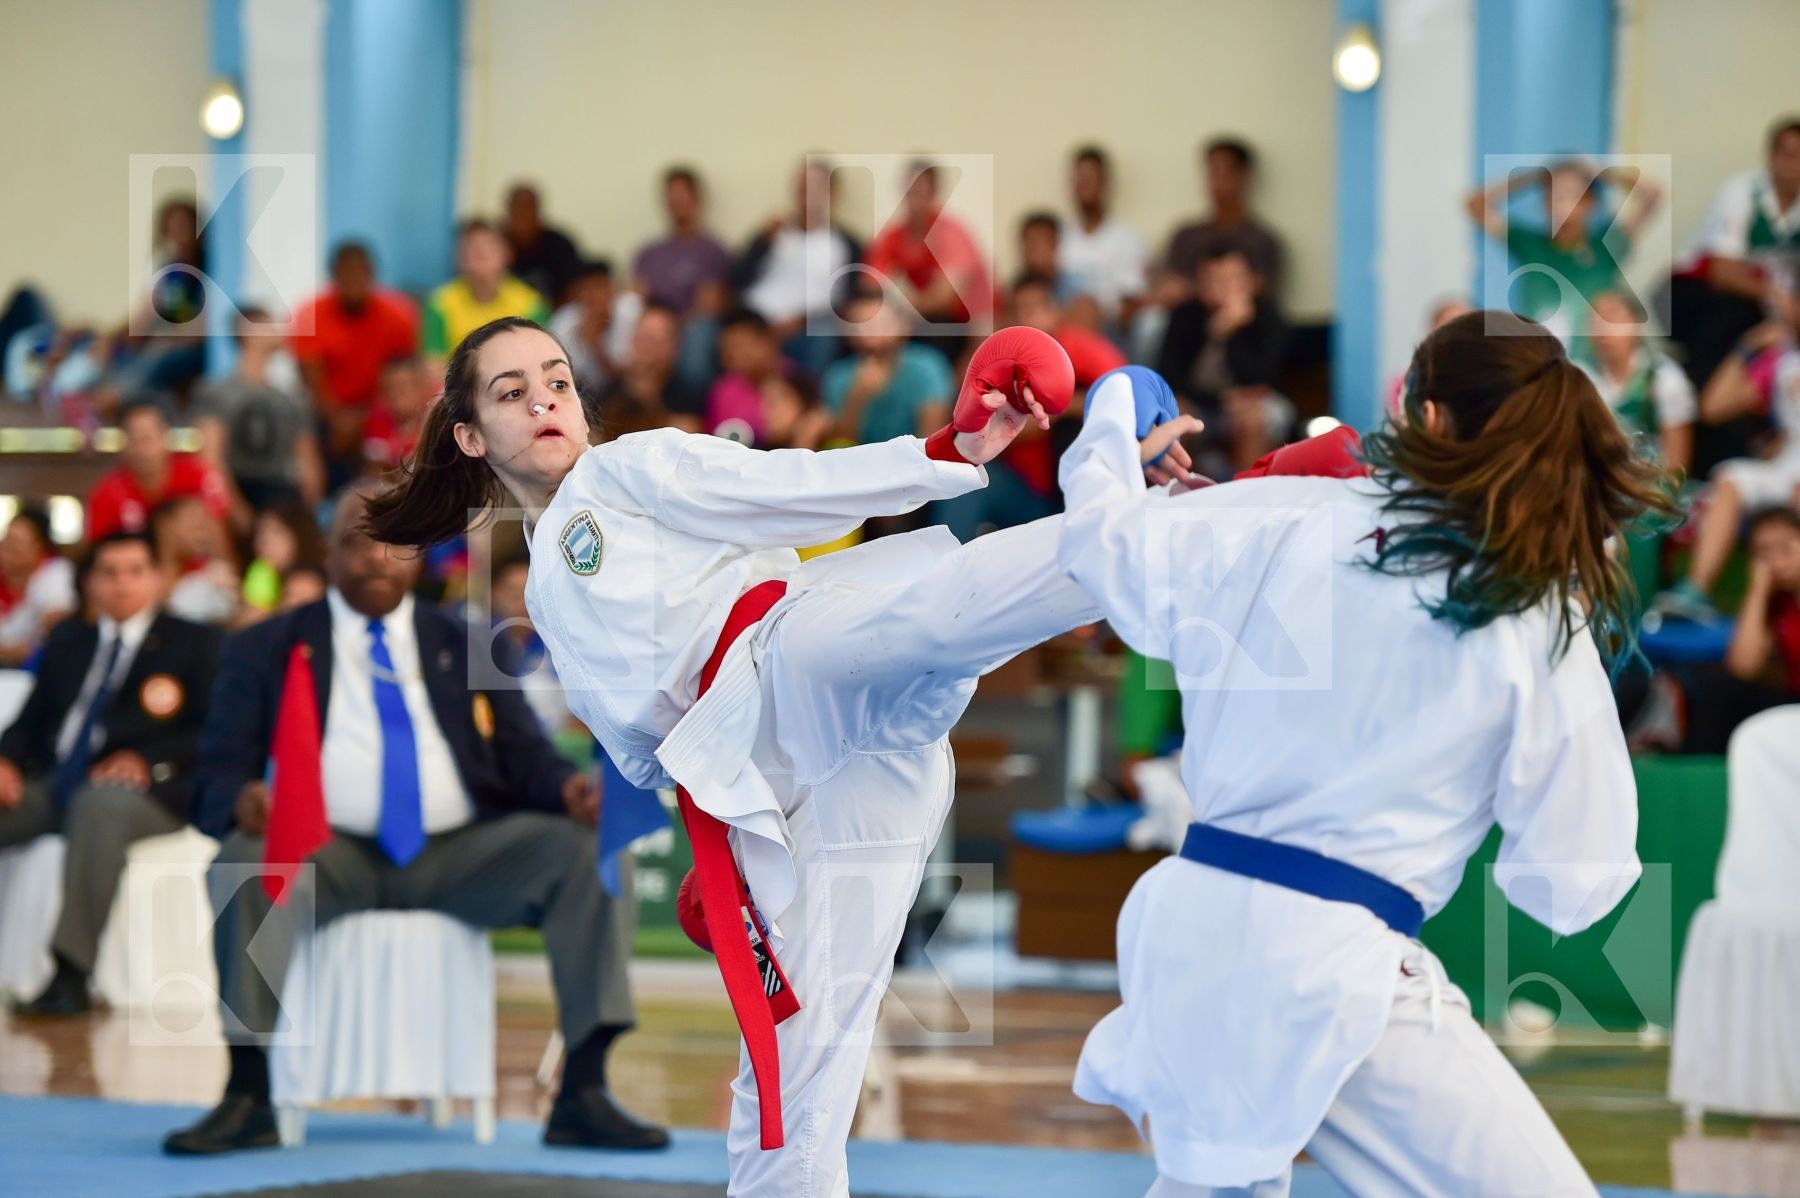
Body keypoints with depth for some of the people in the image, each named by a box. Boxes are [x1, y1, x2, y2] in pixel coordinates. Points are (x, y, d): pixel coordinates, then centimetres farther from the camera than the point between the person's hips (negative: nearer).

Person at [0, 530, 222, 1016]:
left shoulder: (194, 644, 11)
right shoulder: (67, 641, 27)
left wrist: (146, 762, -16)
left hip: (143, 791, -5)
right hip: (53, 785, 5)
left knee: (98, 805, -40)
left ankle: (71, 975, -46)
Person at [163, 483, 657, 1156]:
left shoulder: (466, 648, 20)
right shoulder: (266, 650, 14)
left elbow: (525, 758, 12)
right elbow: (218, 776, 5)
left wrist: (567, 789, -13)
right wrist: (241, 799, -21)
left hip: (462, 856, 2)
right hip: (329, 854, -2)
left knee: (583, 849, -24)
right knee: (245, 860, -35)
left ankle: (583, 1095, -25)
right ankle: (247, 1099, -28)